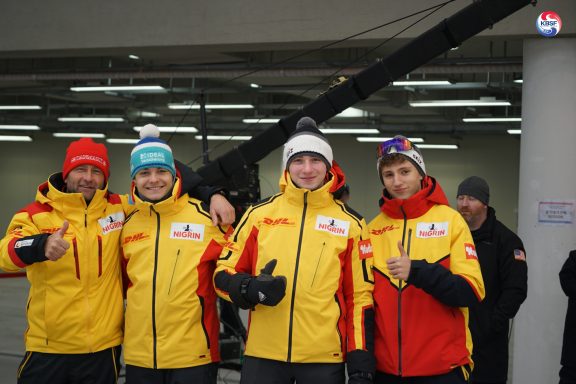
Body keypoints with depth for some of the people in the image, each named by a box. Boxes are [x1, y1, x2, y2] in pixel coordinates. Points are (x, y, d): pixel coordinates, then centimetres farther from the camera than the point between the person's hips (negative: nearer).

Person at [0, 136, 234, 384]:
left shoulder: (118, 209, 3)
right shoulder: (36, 214, -4)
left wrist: (212, 196, -5)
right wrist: (42, 245, -41)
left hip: (103, 349, 2)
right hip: (46, 350, -1)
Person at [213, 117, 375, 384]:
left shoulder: (350, 223, 5)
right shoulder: (259, 214, 5)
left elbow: (360, 296, 4)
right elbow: (224, 273, 9)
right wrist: (250, 289, -14)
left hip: (325, 358, 0)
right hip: (263, 355, 1)